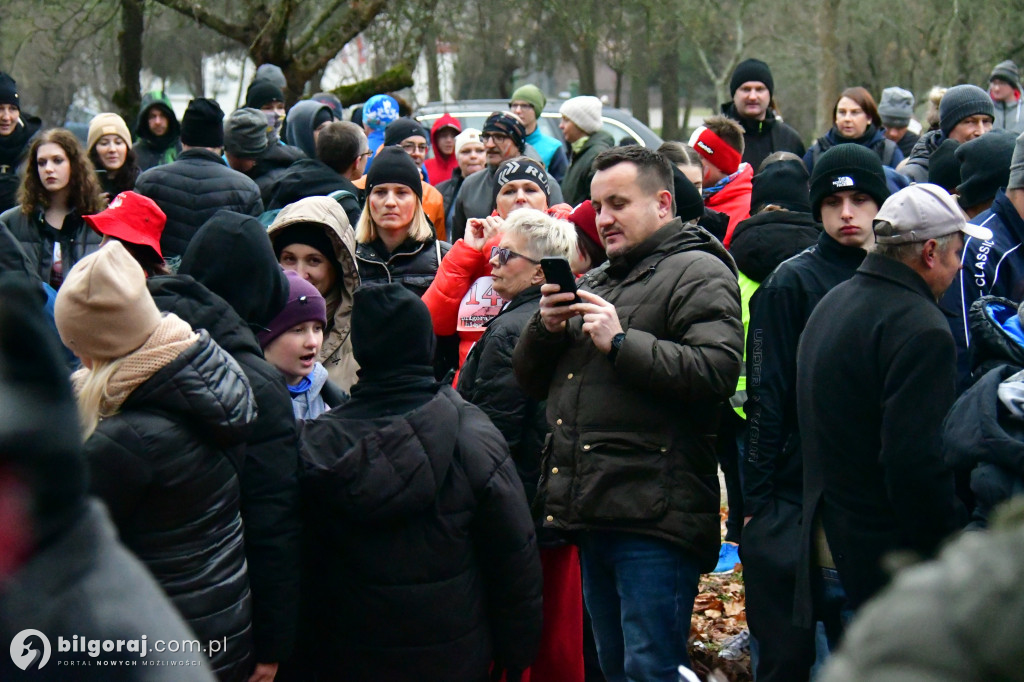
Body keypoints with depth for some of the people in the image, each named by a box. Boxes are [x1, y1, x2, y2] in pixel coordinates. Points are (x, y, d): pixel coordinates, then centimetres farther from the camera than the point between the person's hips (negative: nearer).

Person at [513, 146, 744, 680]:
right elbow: (530, 379, 21)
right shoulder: (597, 281, 24)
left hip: (652, 516, -9)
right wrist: (546, 328, 1)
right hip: (592, 514, 9)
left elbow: (717, 371, -20)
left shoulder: (698, 272, -3)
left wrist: (621, 342, -18)